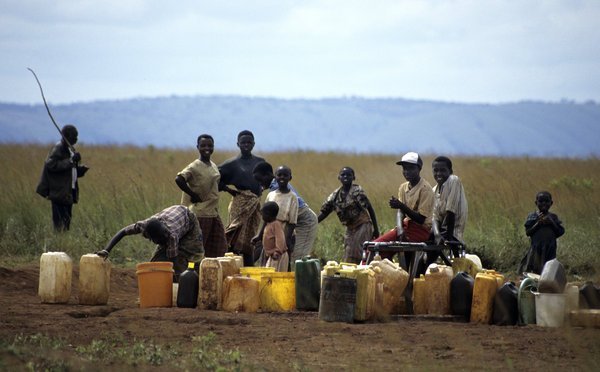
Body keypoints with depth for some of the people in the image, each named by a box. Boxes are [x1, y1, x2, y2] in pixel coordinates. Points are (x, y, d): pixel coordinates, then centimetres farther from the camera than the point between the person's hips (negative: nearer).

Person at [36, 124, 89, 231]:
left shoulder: (70, 149, 17)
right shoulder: (58, 149, -11)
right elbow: (51, 165, -24)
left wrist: (80, 169, 3)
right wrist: (71, 161, -26)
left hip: (68, 192, 9)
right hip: (60, 193, -9)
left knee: (67, 221, 10)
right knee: (60, 223, -11)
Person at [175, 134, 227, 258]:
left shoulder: (214, 166, 12)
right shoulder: (195, 166, -13)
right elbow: (179, 179, -25)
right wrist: (193, 195, -19)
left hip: (214, 213, 8)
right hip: (200, 213, -8)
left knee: (220, 248, 9)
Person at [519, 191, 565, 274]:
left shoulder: (553, 217, 9)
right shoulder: (532, 216, 4)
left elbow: (560, 232, 4)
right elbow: (528, 232, -4)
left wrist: (552, 223, -9)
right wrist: (538, 223, -14)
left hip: (550, 249, 1)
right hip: (536, 248, -1)